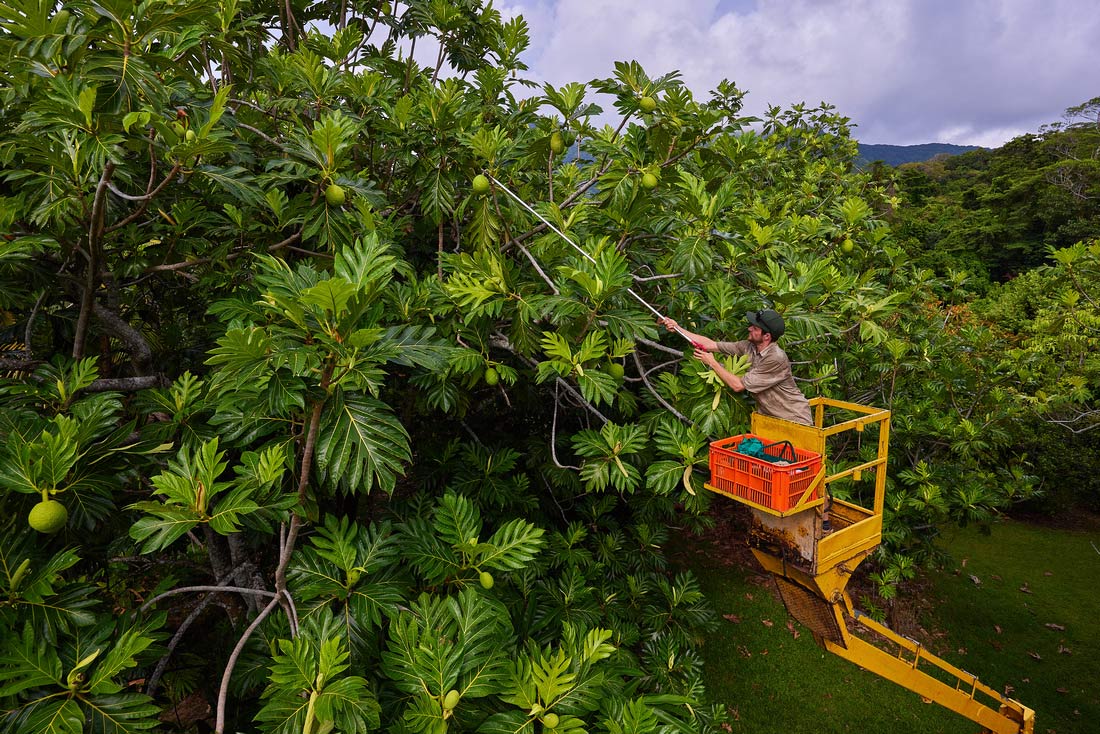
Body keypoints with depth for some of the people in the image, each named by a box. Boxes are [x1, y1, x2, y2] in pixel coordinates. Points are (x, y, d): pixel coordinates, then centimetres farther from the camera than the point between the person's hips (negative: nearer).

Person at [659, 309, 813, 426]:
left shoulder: (776, 358, -27)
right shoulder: (748, 347, -5)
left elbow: (738, 385, -24)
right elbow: (712, 344, -3)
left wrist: (712, 363, -16)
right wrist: (677, 328, -6)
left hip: (794, 420, -6)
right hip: (769, 416, 6)